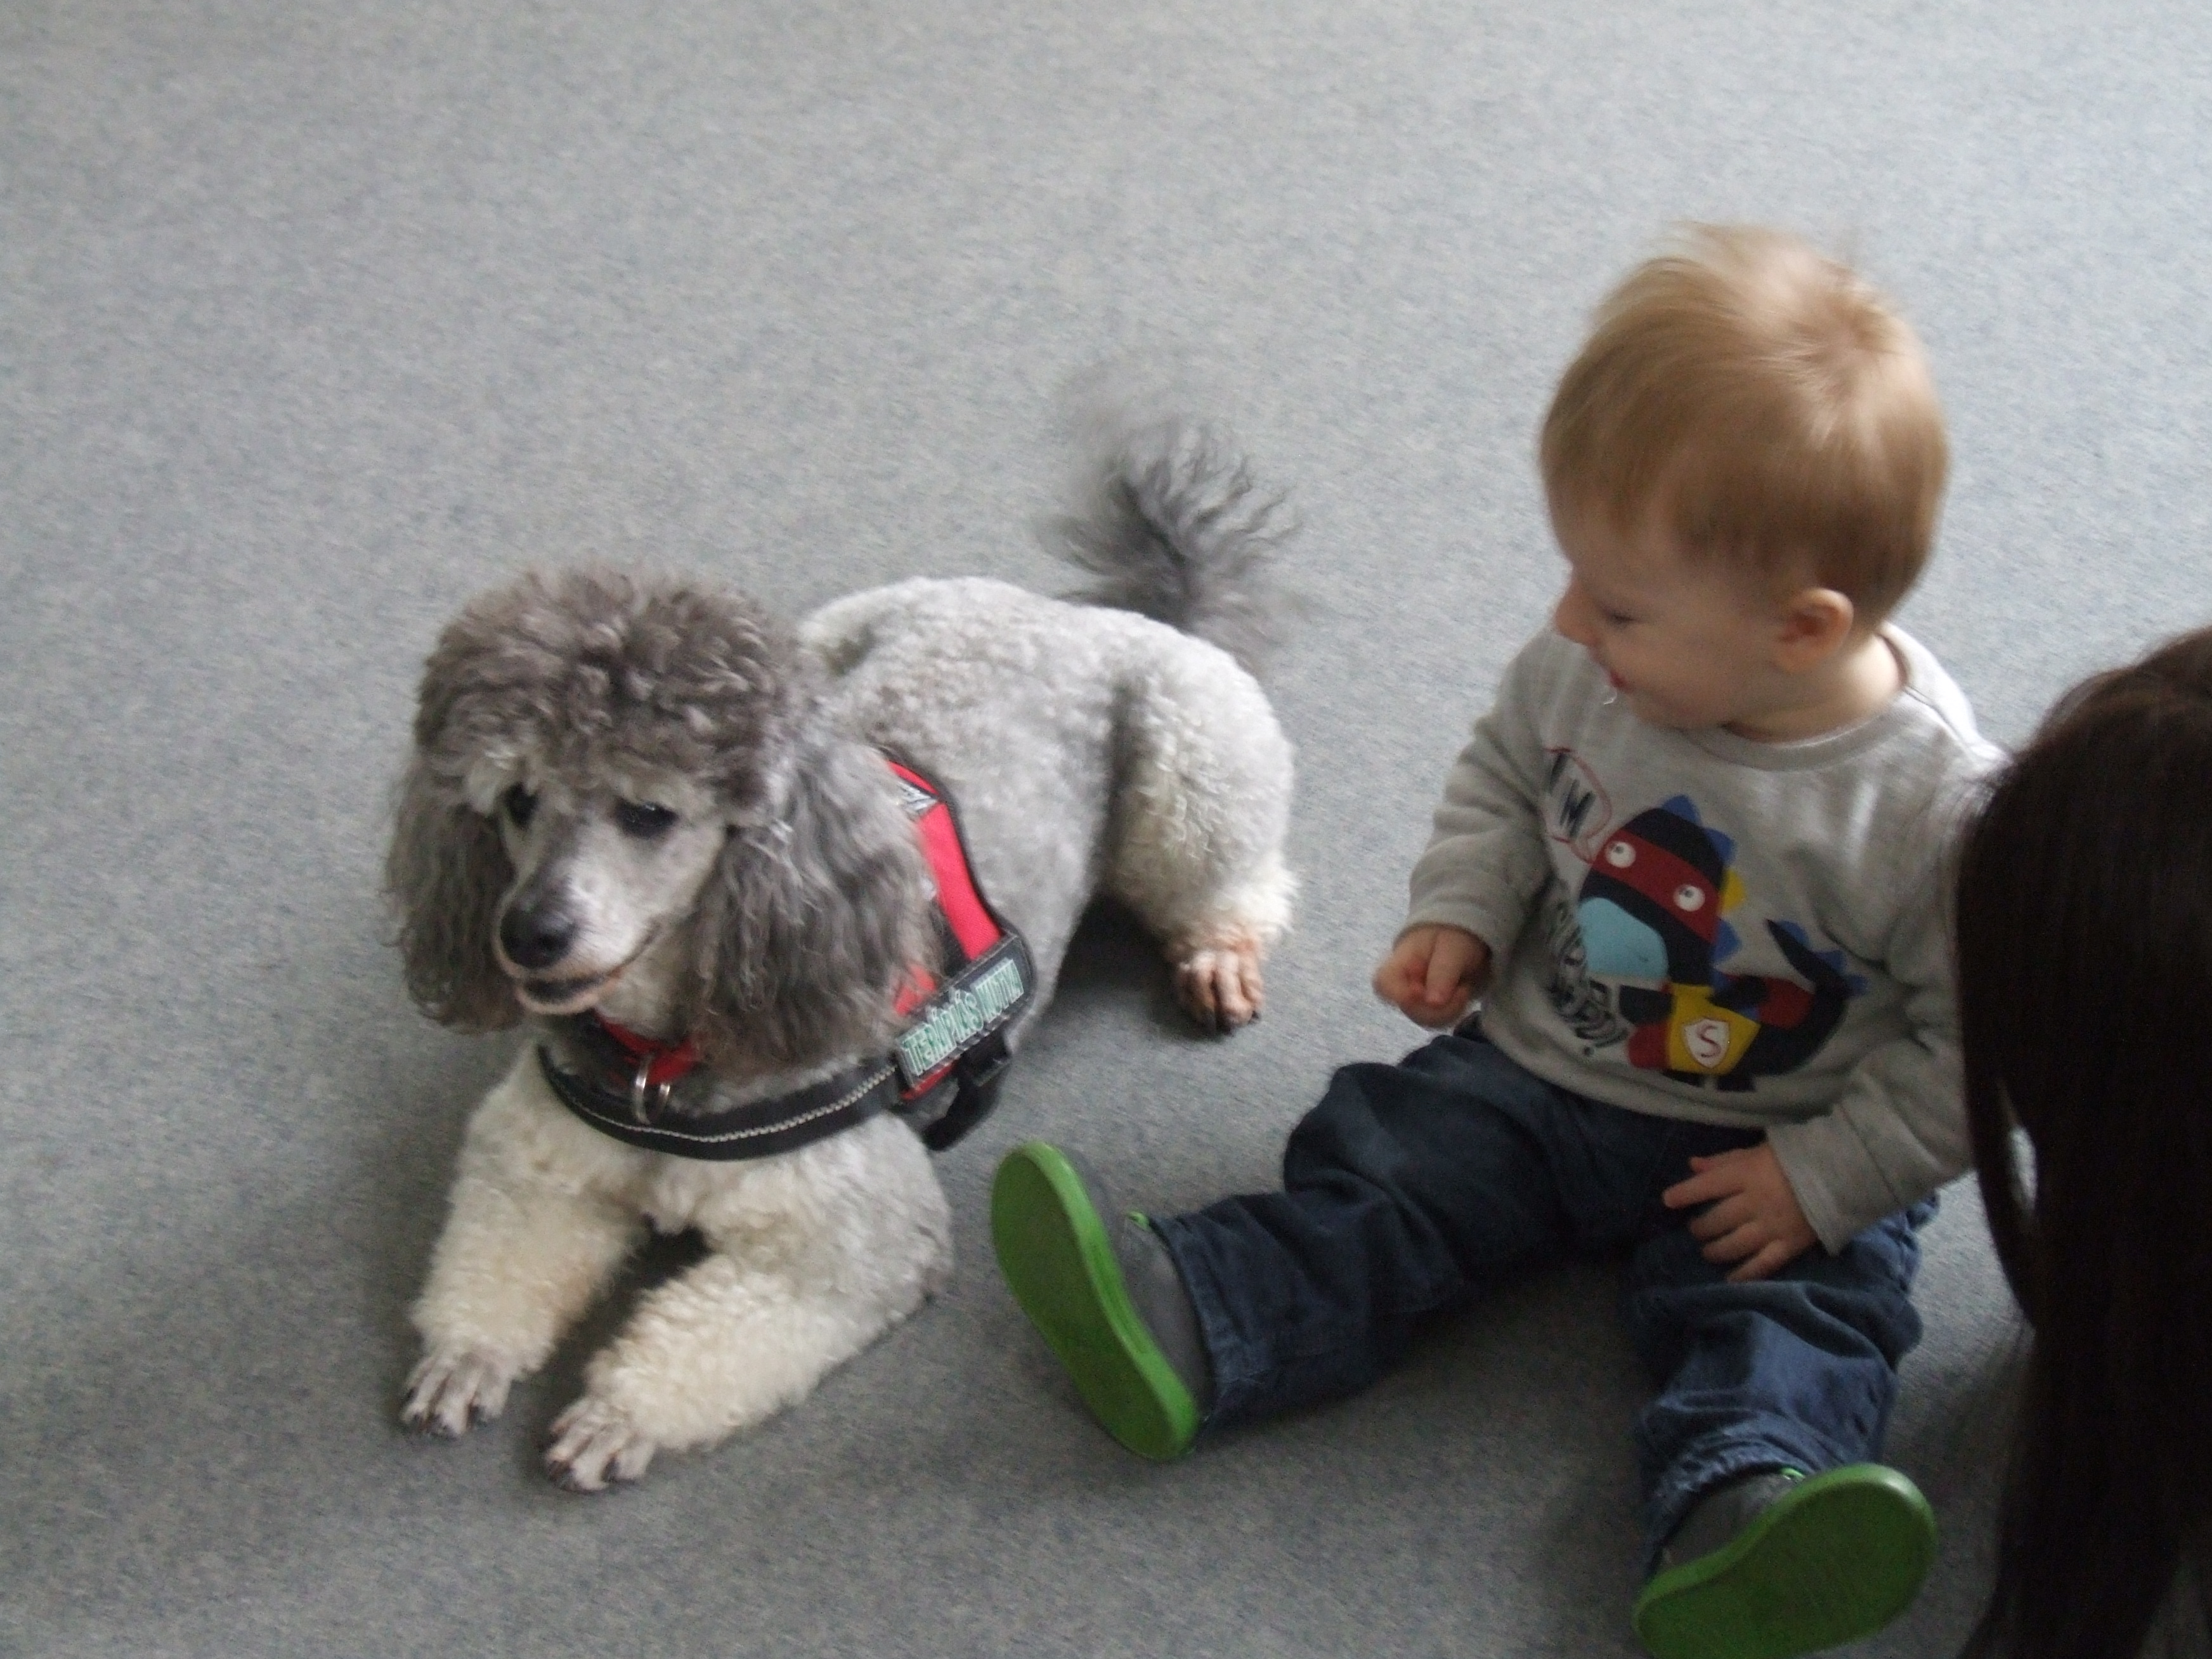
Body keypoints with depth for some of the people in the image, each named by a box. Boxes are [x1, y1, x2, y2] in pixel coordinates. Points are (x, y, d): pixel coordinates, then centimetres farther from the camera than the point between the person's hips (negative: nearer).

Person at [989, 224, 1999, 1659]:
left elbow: (1973, 1046, -16)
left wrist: (1825, 1178, -18)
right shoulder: (1595, 668, -11)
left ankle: (1738, 1513, -50)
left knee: (1793, 1305, -28)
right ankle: (1185, 1325, -28)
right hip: (1532, 1070, 4)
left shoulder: (1936, 810, -25)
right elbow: (1506, 774, 10)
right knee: (1371, 1187, -13)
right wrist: (1461, 913, -6)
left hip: (1782, 1158, -4)